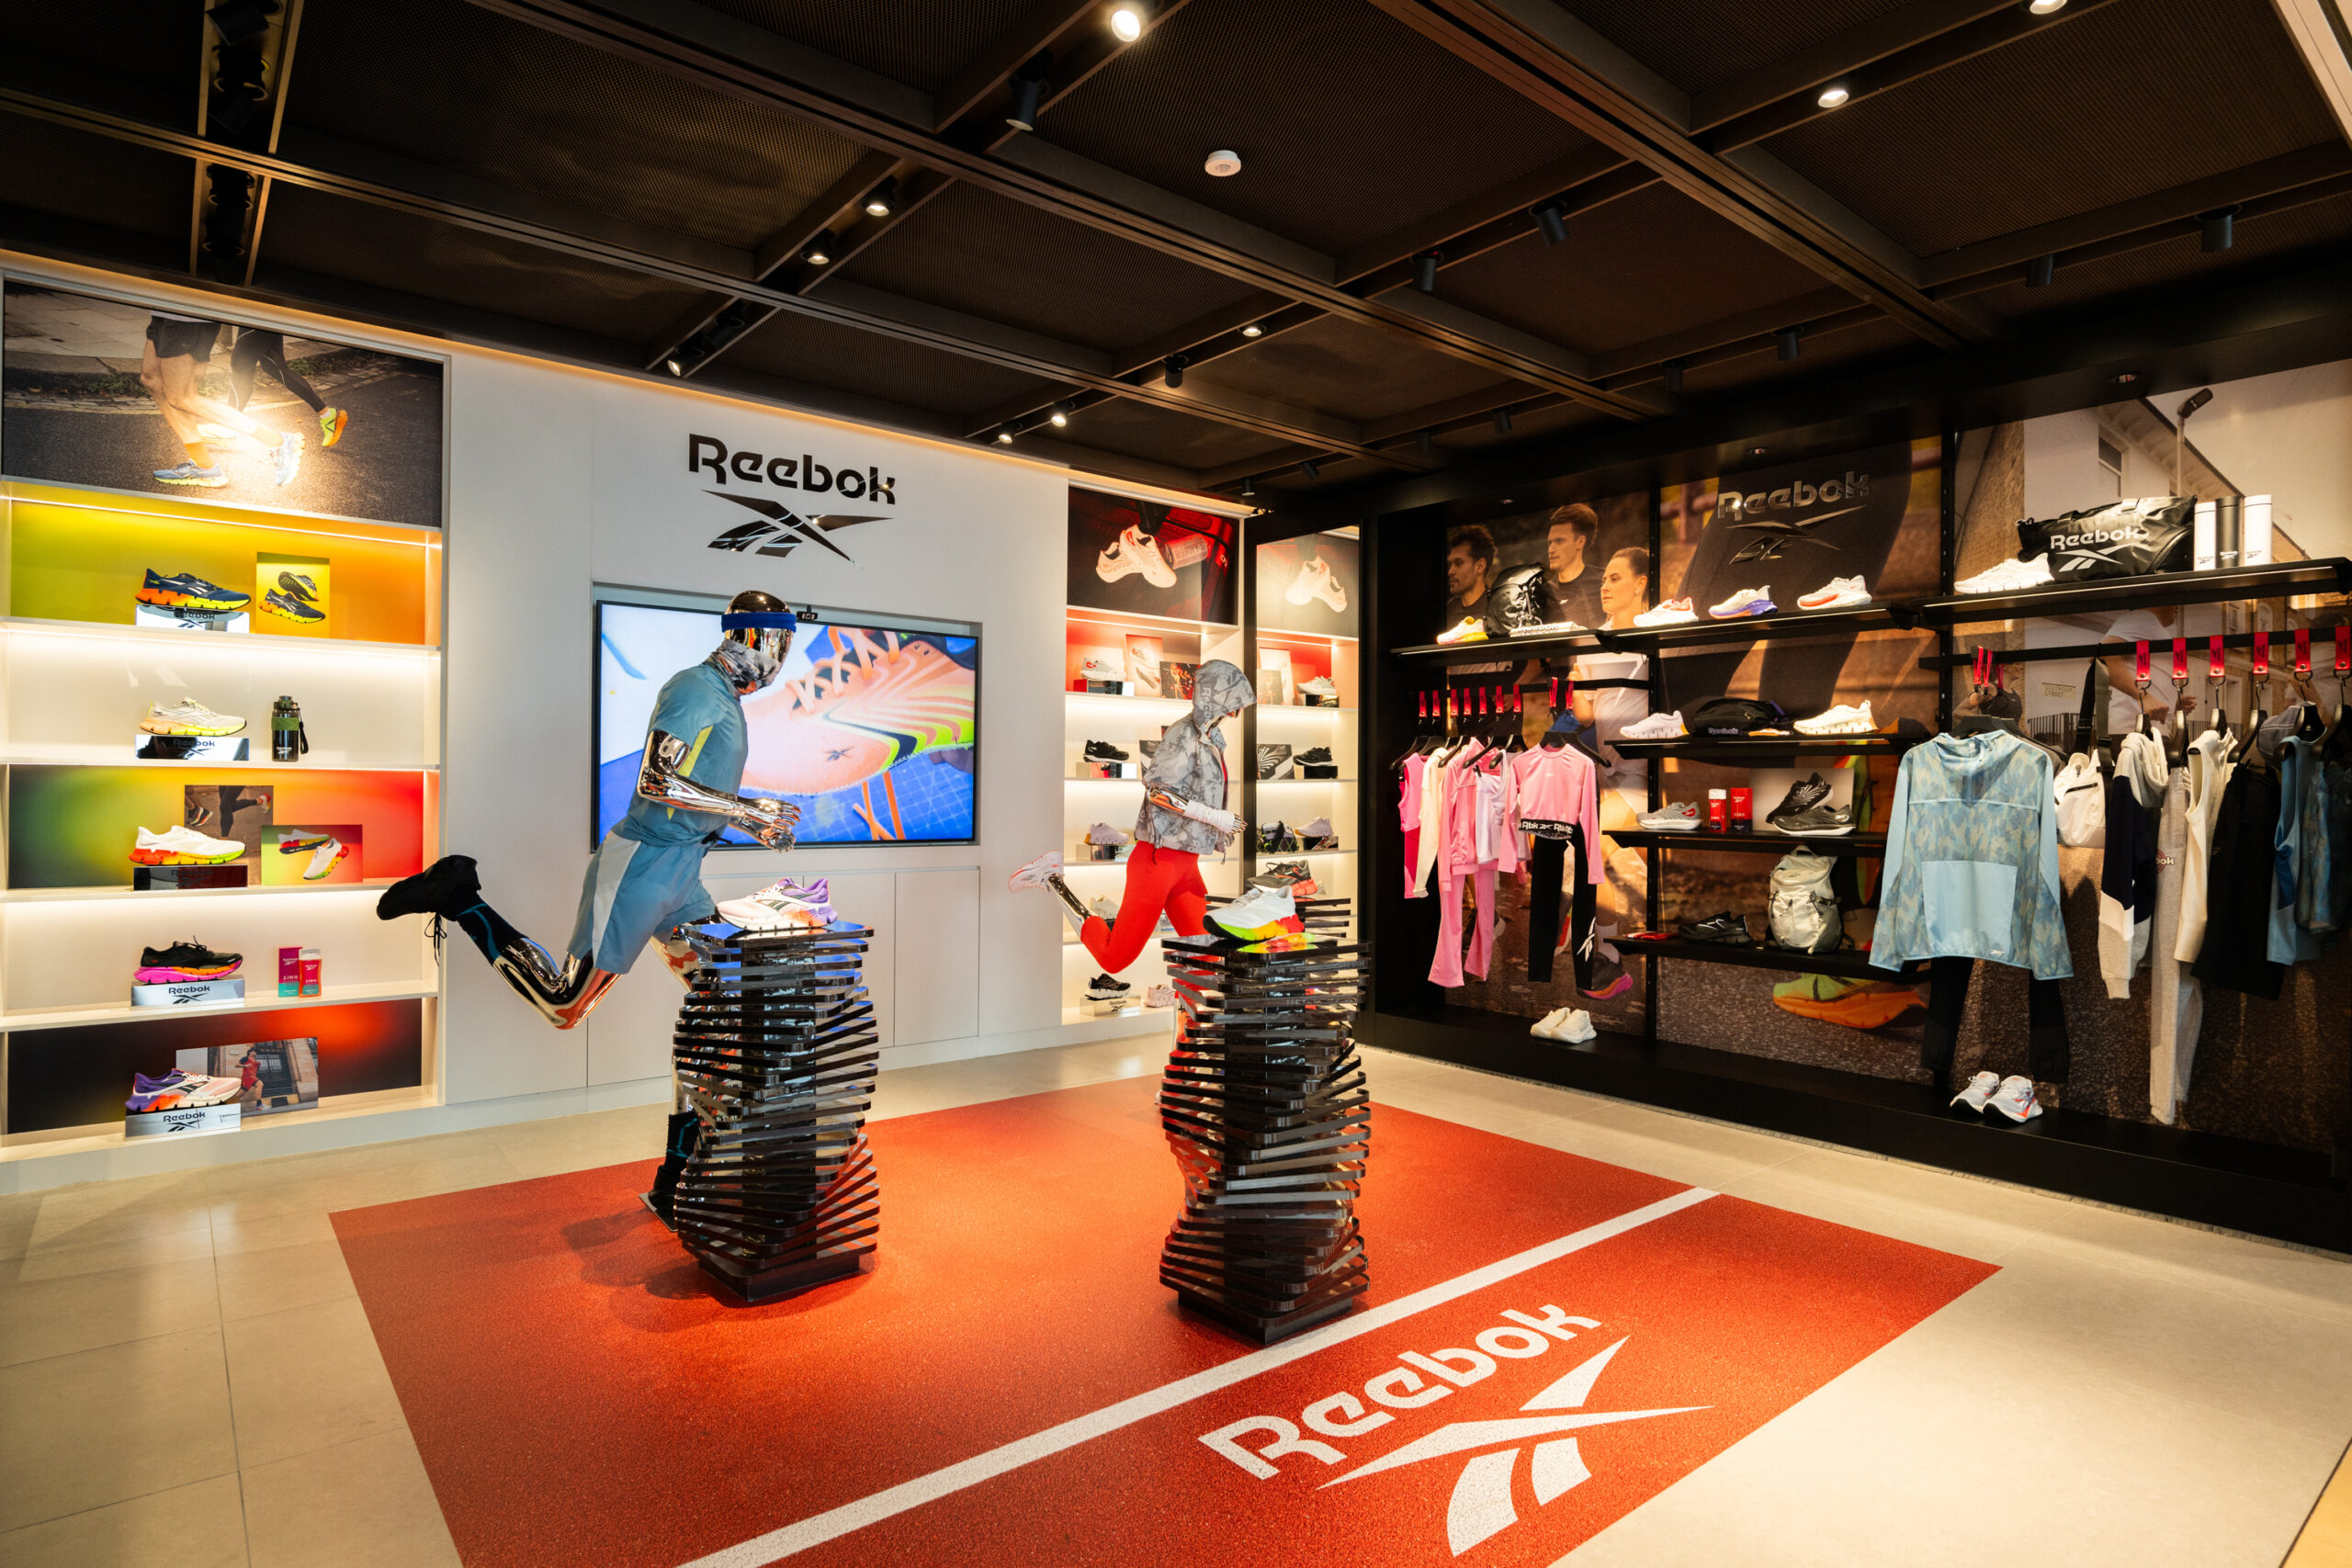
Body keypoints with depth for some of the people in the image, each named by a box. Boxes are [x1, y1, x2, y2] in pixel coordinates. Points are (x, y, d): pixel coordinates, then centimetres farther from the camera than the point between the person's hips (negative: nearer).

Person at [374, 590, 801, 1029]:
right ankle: (457, 898, 8)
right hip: (644, 866, -9)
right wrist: (746, 809, -21)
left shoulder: (726, 699, 16)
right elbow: (654, 780, -25)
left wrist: (757, 824, 15)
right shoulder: (695, 689, -15)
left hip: (680, 870, 9)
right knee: (565, 1006, -1)